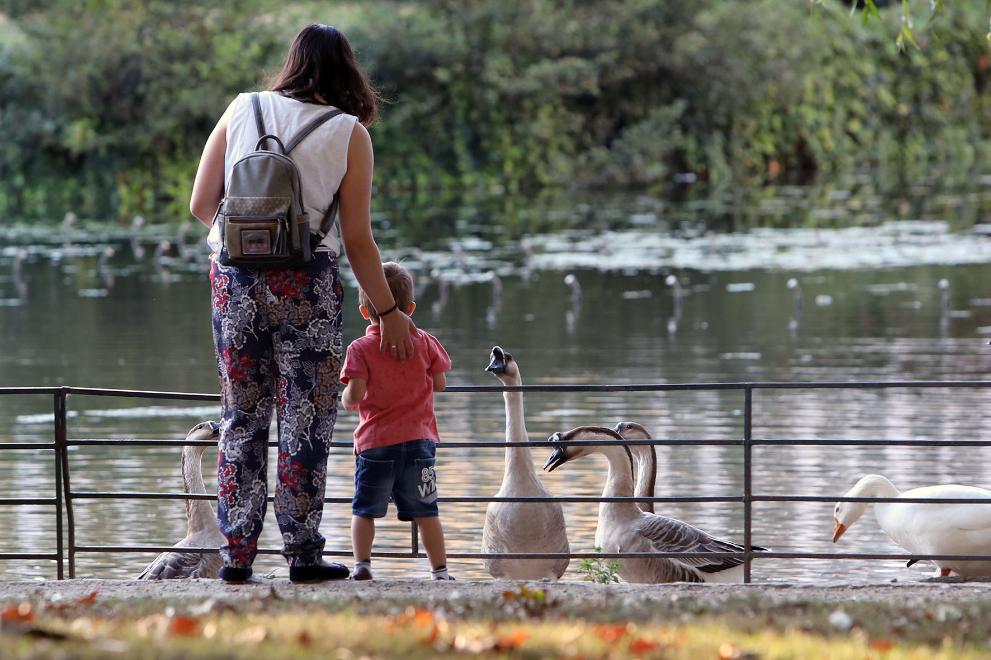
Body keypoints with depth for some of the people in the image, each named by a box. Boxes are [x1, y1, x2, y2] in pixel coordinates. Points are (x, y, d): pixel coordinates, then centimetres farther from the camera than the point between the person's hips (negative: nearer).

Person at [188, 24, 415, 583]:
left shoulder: (241, 111, 6)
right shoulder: (348, 134, -1)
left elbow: (201, 204, 7)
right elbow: (357, 240, -2)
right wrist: (389, 312, 6)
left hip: (234, 278, 3)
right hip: (306, 283, -3)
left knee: (242, 418, 9)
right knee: (306, 421, 3)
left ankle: (237, 552, 8)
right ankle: (304, 552, 2)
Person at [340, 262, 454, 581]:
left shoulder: (360, 349, -6)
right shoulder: (424, 343, 2)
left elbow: (354, 394, -14)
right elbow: (439, 384, 9)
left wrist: (346, 398, 9)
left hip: (375, 442, -2)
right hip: (419, 439, 2)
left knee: (364, 509, 9)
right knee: (425, 511, 7)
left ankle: (362, 563, -3)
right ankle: (440, 569, 7)